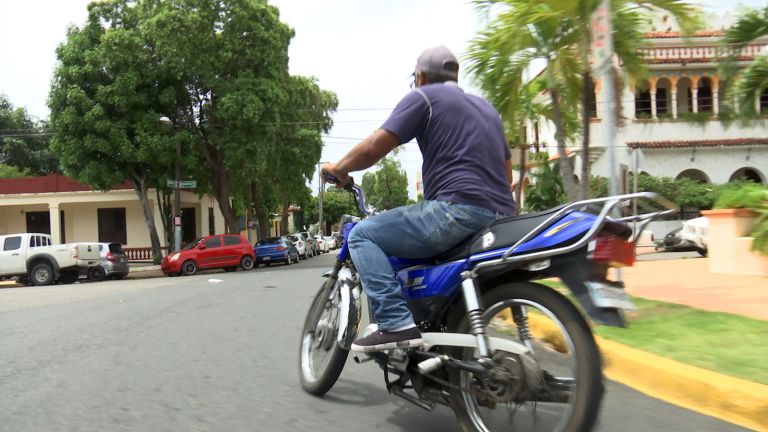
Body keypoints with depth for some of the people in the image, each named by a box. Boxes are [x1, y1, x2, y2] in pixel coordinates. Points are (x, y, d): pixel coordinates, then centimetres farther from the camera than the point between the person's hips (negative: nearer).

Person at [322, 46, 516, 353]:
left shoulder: (424, 97, 4)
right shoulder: (485, 106, 28)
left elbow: (376, 146, -6)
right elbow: (506, 171, 30)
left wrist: (339, 168, 10)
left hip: (457, 209, -9)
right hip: (499, 218, 9)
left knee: (362, 234, -1)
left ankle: (396, 324, -16)